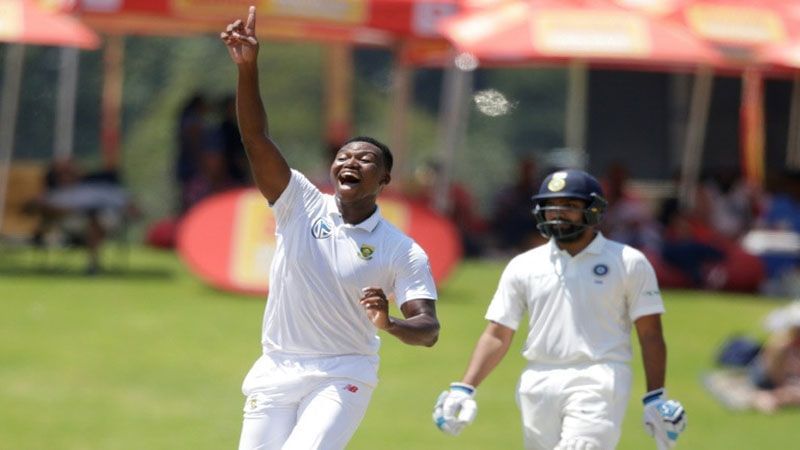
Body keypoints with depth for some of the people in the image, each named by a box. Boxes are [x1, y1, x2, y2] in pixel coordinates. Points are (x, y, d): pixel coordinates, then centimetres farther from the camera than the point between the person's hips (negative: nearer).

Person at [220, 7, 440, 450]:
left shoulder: (403, 252, -4)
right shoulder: (301, 205, 1)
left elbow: (428, 330, -11)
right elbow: (256, 138, -10)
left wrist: (389, 323, -34)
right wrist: (247, 66, -23)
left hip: (343, 378, -3)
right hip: (275, 371, 3)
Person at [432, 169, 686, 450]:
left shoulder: (628, 262, 5)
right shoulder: (523, 266, 13)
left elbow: (650, 335, 3)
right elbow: (497, 335, 10)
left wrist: (655, 399, -6)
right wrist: (464, 389, -2)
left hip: (598, 383, -4)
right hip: (539, 386, 4)